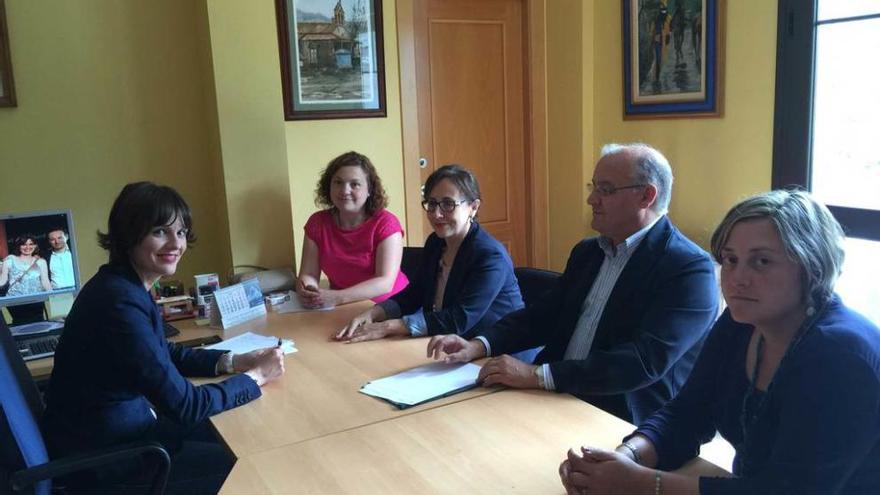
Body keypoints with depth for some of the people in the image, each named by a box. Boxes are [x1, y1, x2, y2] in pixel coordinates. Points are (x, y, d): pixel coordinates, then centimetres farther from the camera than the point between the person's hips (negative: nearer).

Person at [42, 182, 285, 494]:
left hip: (119, 425, 9)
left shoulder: (127, 284, 1)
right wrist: (255, 376, -12)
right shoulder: (120, 302, -29)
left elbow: (163, 354, 15)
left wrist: (231, 361, 0)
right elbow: (184, 405, -25)